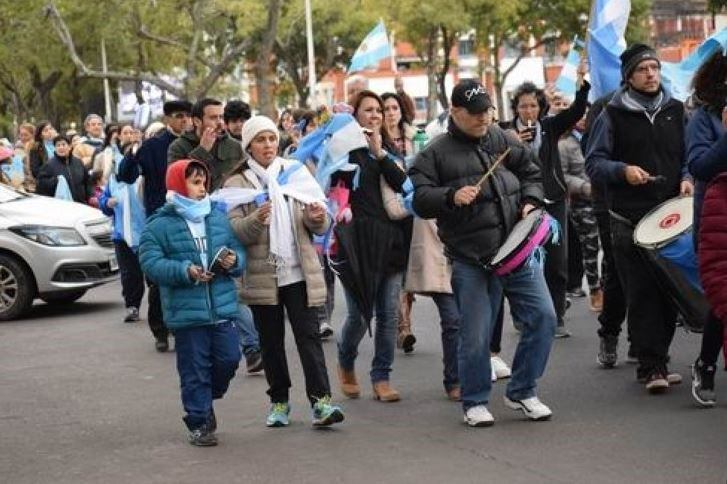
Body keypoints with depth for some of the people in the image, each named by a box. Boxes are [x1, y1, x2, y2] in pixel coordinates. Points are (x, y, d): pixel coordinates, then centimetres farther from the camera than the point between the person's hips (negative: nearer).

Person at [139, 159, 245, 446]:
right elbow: (150, 263, -10)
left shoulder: (219, 218, 10)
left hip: (223, 307, 4)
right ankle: (199, 422, 13)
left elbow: (239, 251, 15)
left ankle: (205, 402, 30)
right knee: (195, 370, 1)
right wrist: (185, 271, -21)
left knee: (228, 359, 5)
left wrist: (234, 260, -8)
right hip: (186, 312, -4)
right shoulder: (159, 225, -4)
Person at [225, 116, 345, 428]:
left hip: (300, 272, 1)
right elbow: (234, 231, -7)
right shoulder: (237, 183, 1)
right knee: (271, 341, 8)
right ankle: (279, 402, 19)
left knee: (308, 334, -7)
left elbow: (320, 227, 9)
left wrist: (317, 219, -15)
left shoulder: (296, 173, 8)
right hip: (262, 275, -1)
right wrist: (256, 220, -27)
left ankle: (321, 401, -11)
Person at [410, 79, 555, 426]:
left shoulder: (502, 141, 12)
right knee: (475, 335, -1)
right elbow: (419, 199, -3)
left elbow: (531, 171, 23)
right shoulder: (436, 153, 1)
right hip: (471, 259, -4)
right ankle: (475, 402, 19)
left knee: (542, 316, -1)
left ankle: (522, 391, 16)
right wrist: (452, 196, -20)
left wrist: (530, 202, 5)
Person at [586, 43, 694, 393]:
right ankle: (652, 366, -4)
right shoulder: (614, 115, 2)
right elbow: (593, 163, 2)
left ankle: (655, 360, 15)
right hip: (629, 219, -4)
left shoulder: (674, 110, 13)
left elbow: (687, 155, 21)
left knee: (670, 291, 4)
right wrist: (623, 171, -15)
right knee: (642, 293, -6)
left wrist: (687, 178, 1)